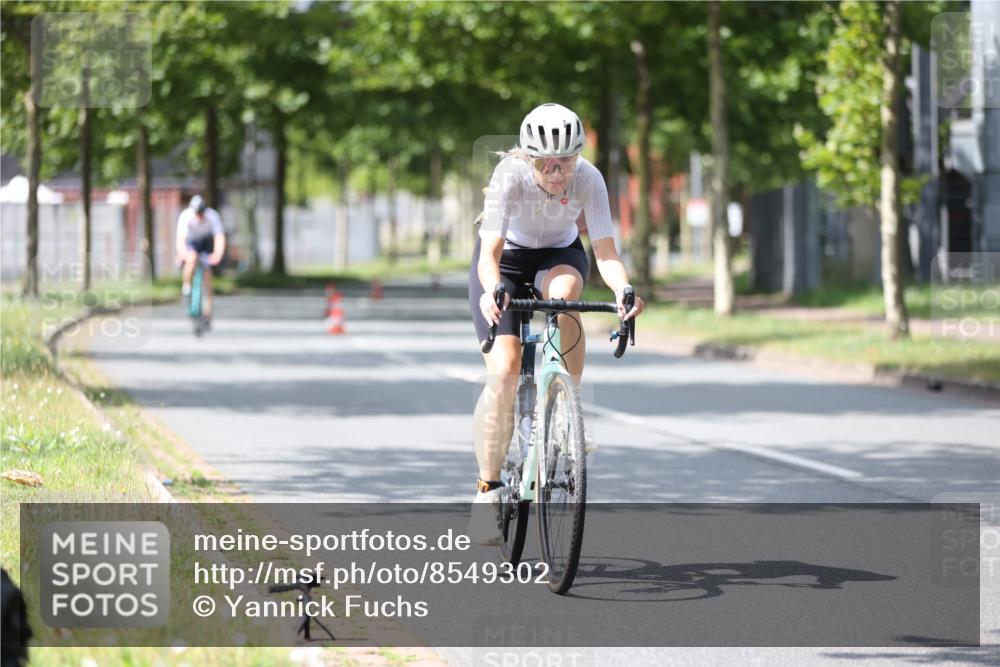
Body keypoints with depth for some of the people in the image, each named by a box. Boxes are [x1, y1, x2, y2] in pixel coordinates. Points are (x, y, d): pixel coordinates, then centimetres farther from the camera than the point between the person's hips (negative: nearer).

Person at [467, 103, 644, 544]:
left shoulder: (588, 179, -26)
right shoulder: (510, 175, -31)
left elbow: (605, 251, -33)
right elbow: (490, 252, -39)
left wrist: (623, 290, -53)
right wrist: (492, 291, -60)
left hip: (559, 255, 1)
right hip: (506, 260, -1)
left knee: (563, 295, -36)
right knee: (503, 370, -19)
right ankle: (487, 491, -10)